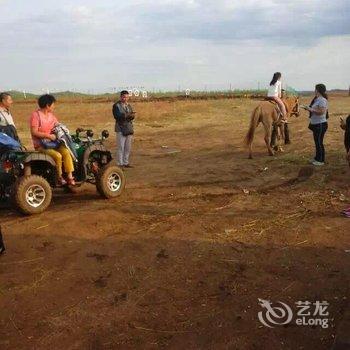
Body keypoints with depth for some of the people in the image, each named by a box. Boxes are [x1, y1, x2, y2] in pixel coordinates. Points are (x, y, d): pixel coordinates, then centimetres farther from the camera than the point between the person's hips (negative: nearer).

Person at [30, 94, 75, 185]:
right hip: (40, 145, -6)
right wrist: (48, 135, -21)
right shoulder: (36, 115, -9)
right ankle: (59, 177, -8)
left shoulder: (51, 115, 13)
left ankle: (70, 177, -19)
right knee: (57, 155, -28)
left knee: (66, 152, -19)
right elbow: (34, 132, -15)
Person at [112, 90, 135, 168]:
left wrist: (132, 115, -12)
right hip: (121, 128, -7)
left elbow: (131, 116, 11)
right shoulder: (116, 105, -5)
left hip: (129, 128, 7)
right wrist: (127, 115, -26)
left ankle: (126, 163, 21)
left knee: (128, 148, 11)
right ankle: (120, 164, 1)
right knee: (121, 147, -5)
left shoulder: (128, 105, 17)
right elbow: (117, 116, -17)